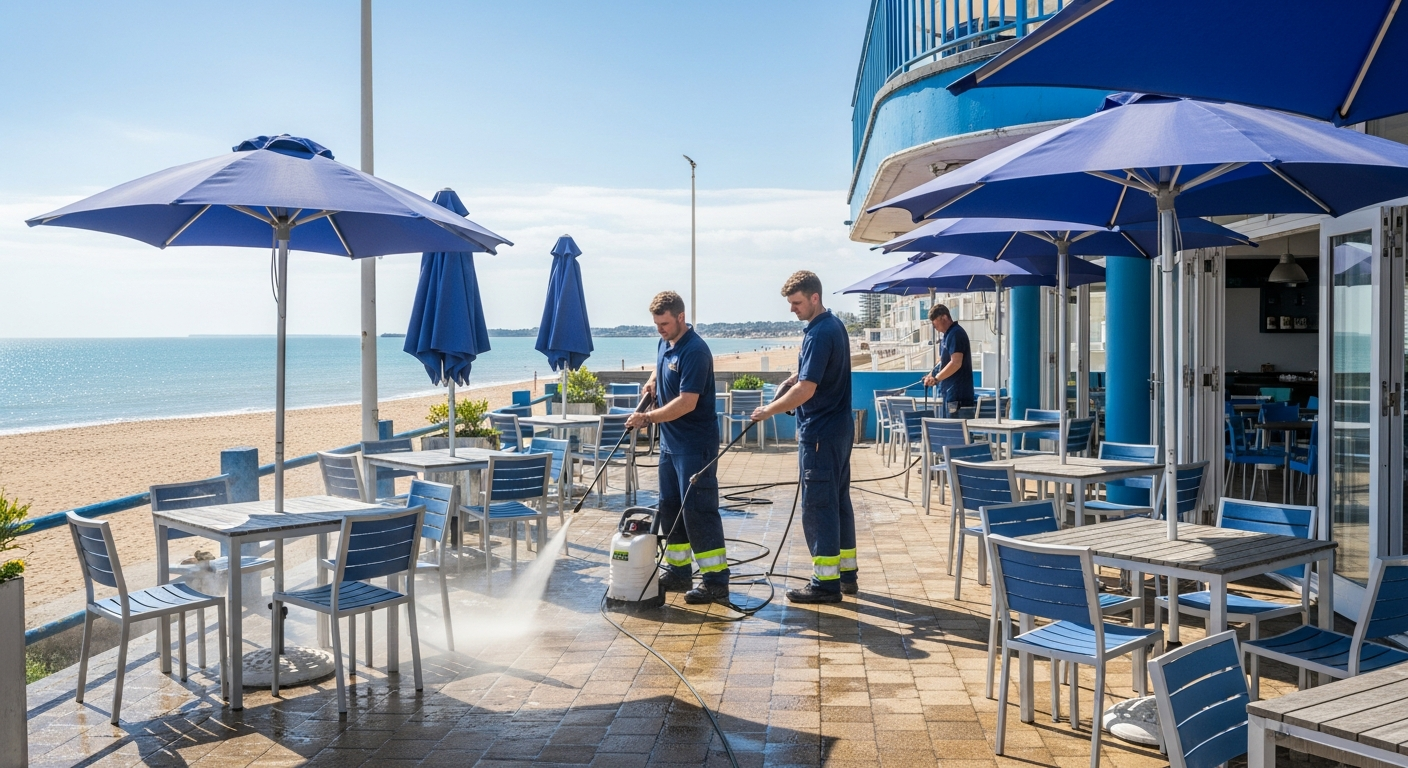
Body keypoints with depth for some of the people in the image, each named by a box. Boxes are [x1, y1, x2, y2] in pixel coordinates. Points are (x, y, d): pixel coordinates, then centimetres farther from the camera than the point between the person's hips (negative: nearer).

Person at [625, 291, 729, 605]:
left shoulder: (695, 351, -20)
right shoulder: (664, 344, 9)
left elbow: (687, 403, -25)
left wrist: (648, 417, -21)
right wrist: (652, 382, 10)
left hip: (695, 444, -10)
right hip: (670, 441, 10)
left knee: (699, 510, -8)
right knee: (670, 508, 14)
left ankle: (716, 581, -3)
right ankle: (678, 572, 24)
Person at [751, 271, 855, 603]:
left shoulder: (818, 334, -20)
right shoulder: (836, 325, 12)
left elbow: (806, 390, -25)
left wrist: (769, 410, -15)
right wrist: (798, 378, 9)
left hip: (820, 433, -10)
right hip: (840, 428, 10)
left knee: (818, 505, -4)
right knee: (839, 500, 14)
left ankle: (826, 582, 1)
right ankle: (846, 573, 22)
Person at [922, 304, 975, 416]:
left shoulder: (956, 334, -15)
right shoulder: (948, 335, 16)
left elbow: (956, 363, -23)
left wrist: (936, 378, -18)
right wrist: (931, 375, 9)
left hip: (957, 393, -10)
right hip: (949, 392, 10)